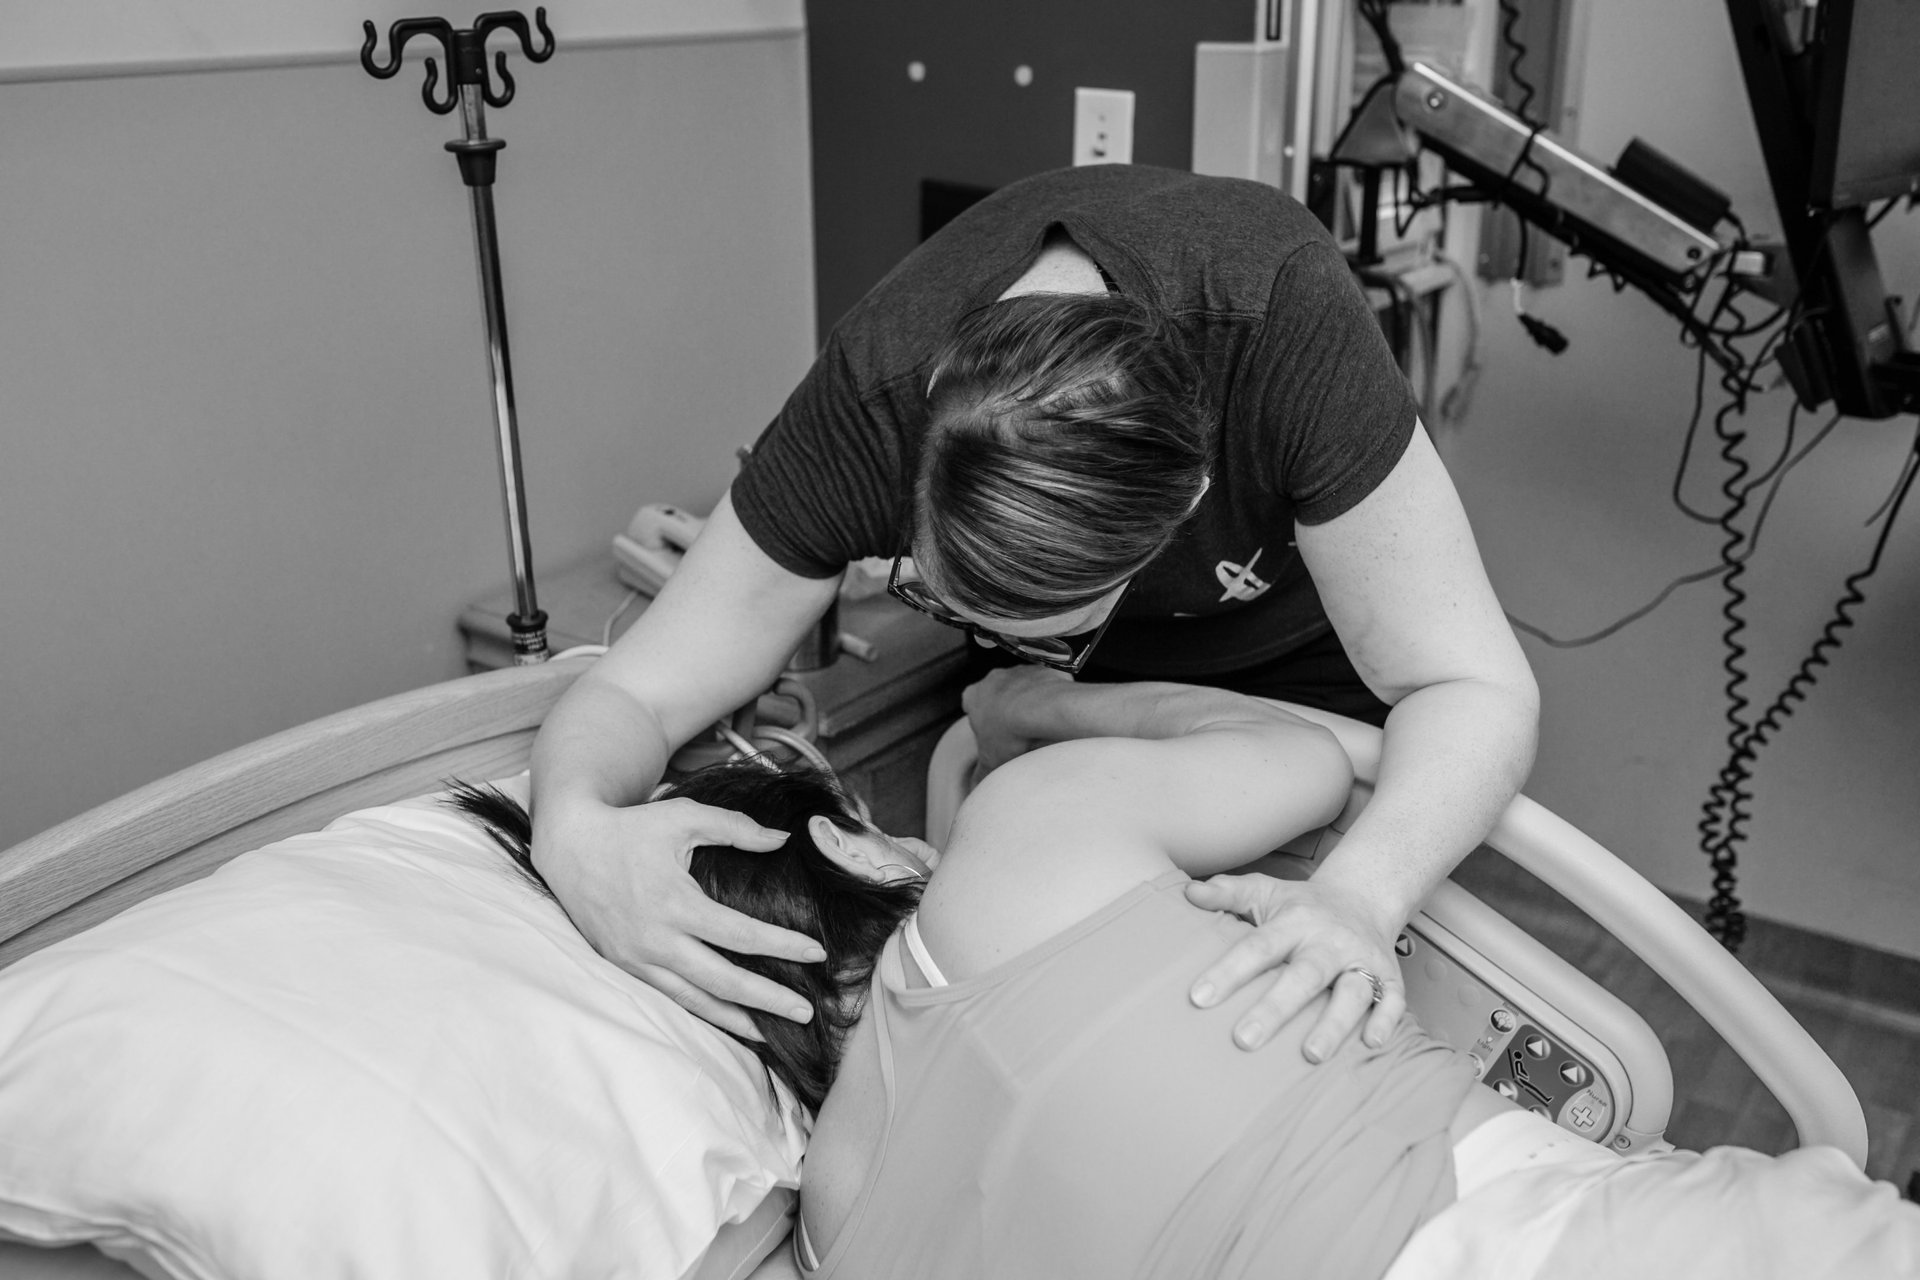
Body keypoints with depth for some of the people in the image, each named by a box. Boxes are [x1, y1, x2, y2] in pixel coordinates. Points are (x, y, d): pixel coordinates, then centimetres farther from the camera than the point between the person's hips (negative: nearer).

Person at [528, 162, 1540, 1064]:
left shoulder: (1279, 314, -42)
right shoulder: (869, 402, -36)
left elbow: (1473, 687, -35)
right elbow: (636, 690, -28)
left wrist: (1363, 894, -55)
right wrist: (575, 825, -51)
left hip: (1294, 643, -1)